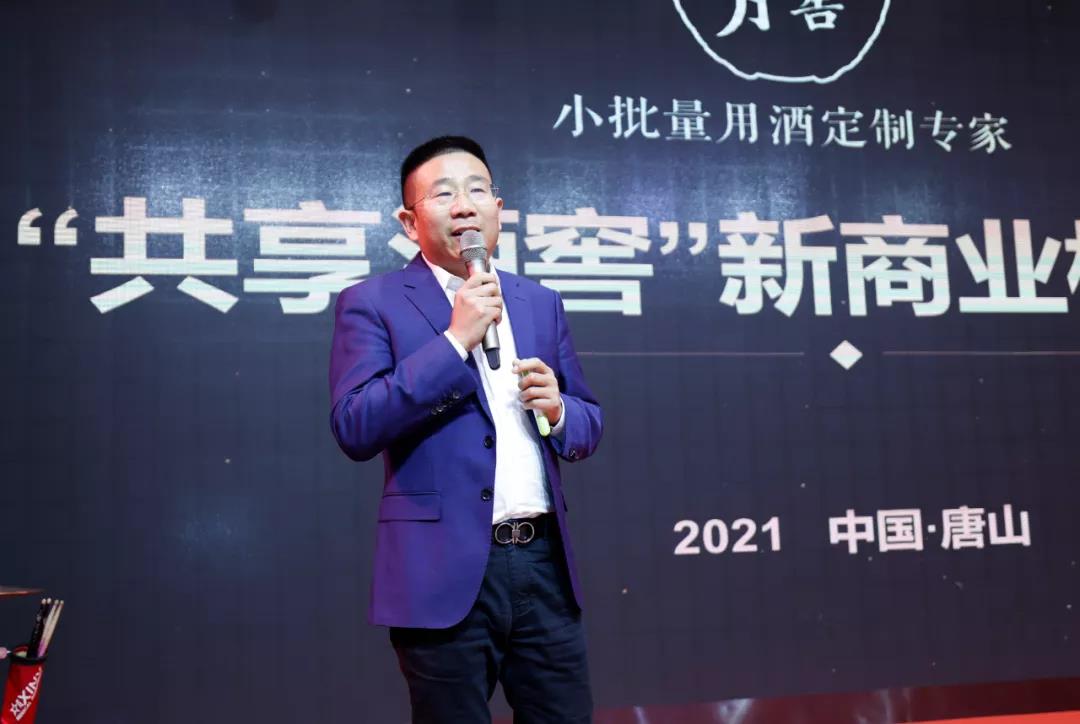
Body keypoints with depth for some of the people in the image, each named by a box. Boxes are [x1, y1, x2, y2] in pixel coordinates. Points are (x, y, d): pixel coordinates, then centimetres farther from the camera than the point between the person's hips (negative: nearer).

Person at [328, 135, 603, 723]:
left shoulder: (540, 303, 13)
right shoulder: (372, 303, -2)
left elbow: (589, 425, 18)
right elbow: (354, 429, -14)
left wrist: (558, 410, -6)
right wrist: (454, 340, -17)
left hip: (544, 564, 5)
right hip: (445, 570, -4)